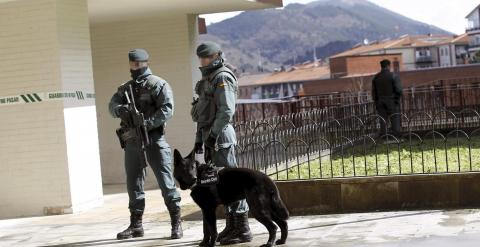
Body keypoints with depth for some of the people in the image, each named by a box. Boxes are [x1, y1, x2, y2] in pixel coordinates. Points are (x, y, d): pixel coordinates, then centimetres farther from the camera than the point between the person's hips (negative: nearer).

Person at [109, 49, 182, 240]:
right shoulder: (125, 88, 16)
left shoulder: (158, 85, -3)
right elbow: (112, 106, 2)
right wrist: (120, 109, -21)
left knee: (166, 182, -5)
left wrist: (146, 123, -24)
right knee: (133, 184, 10)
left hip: (153, 140, -6)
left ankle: (176, 223, 1)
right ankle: (136, 225, 19)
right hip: (132, 142, 6)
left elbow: (167, 109, -15)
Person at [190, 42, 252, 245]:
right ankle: (231, 226, 18)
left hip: (220, 136, -10)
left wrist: (212, 135, -22)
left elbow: (226, 111, -20)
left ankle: (242, 230, -7)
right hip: (211, 136, 10)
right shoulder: (208, 79, 19)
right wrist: (199, 139, 19)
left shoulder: (222, 78, -11)